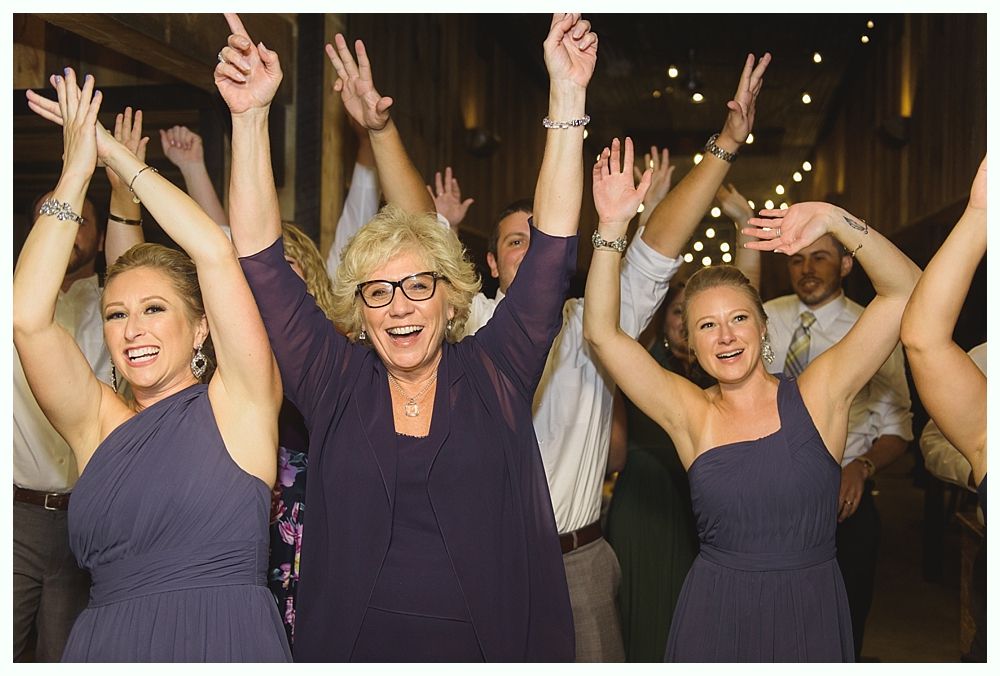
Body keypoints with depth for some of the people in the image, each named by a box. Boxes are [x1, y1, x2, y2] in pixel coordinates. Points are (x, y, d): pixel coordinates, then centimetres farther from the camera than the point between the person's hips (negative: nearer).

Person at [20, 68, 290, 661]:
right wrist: (76, 175, -2)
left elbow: (215, 253, -12)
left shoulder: (238, 405, -3)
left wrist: (117, 155, -3)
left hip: (228, 643, -3)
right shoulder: (99, 425, 6)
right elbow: (27, 316, -6)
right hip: (105, 647, 4)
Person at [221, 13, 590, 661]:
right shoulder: (335, 382, -2)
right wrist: (251, 117, -14)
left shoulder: (495, 375, -4)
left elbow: (554, 246, -8)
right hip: (353, 648, 1)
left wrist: (568, 96, -13)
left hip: (495, 646, 0)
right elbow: (262, 261, -6)